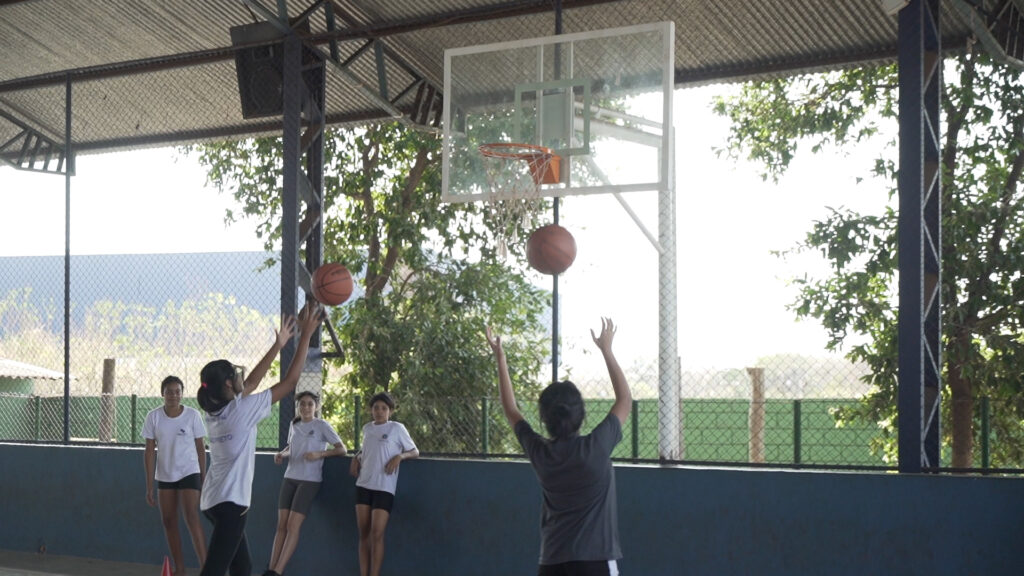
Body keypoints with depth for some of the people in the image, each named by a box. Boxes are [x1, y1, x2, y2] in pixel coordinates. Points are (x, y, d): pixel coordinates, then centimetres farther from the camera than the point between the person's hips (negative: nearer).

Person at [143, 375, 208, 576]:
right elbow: (150, 451, -1)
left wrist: (203, 480, -1)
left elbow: (201, 448, 0)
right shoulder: (154, 416, -3)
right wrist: (149, 486, -3)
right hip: (164, 475, 4)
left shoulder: (192, 415, -7)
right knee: (168, 522, 8)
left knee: (192, 518, -17)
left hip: (189, 473, -4)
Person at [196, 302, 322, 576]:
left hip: (215, 500, 9)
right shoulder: (241, 410, -14)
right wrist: (306, 335, -5)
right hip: (229, 502, -9)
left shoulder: (216, 409, 8)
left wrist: (279, 344, 24)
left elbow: (251, 383, 21)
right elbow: (290, 382, -11)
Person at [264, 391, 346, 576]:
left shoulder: (322, 426, -5)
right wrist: (281, 454, 5)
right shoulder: (294, 425, 12)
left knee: (293, 526, -11)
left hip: (310, 480, -6)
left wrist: (319, 454, -20)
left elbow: (342, 449, -6)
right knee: (281, 525, 0)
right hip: (290, 478, 6)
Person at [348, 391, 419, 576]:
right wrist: (357, 457, 11)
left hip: (384, 488, -5)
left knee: (377, 535, -11)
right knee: (364, 534, 3)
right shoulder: (367, 428, 13)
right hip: (363, 485, 5)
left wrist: (399, 456, -13)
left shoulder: (397, 428, -1)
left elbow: (415, 452, 5)